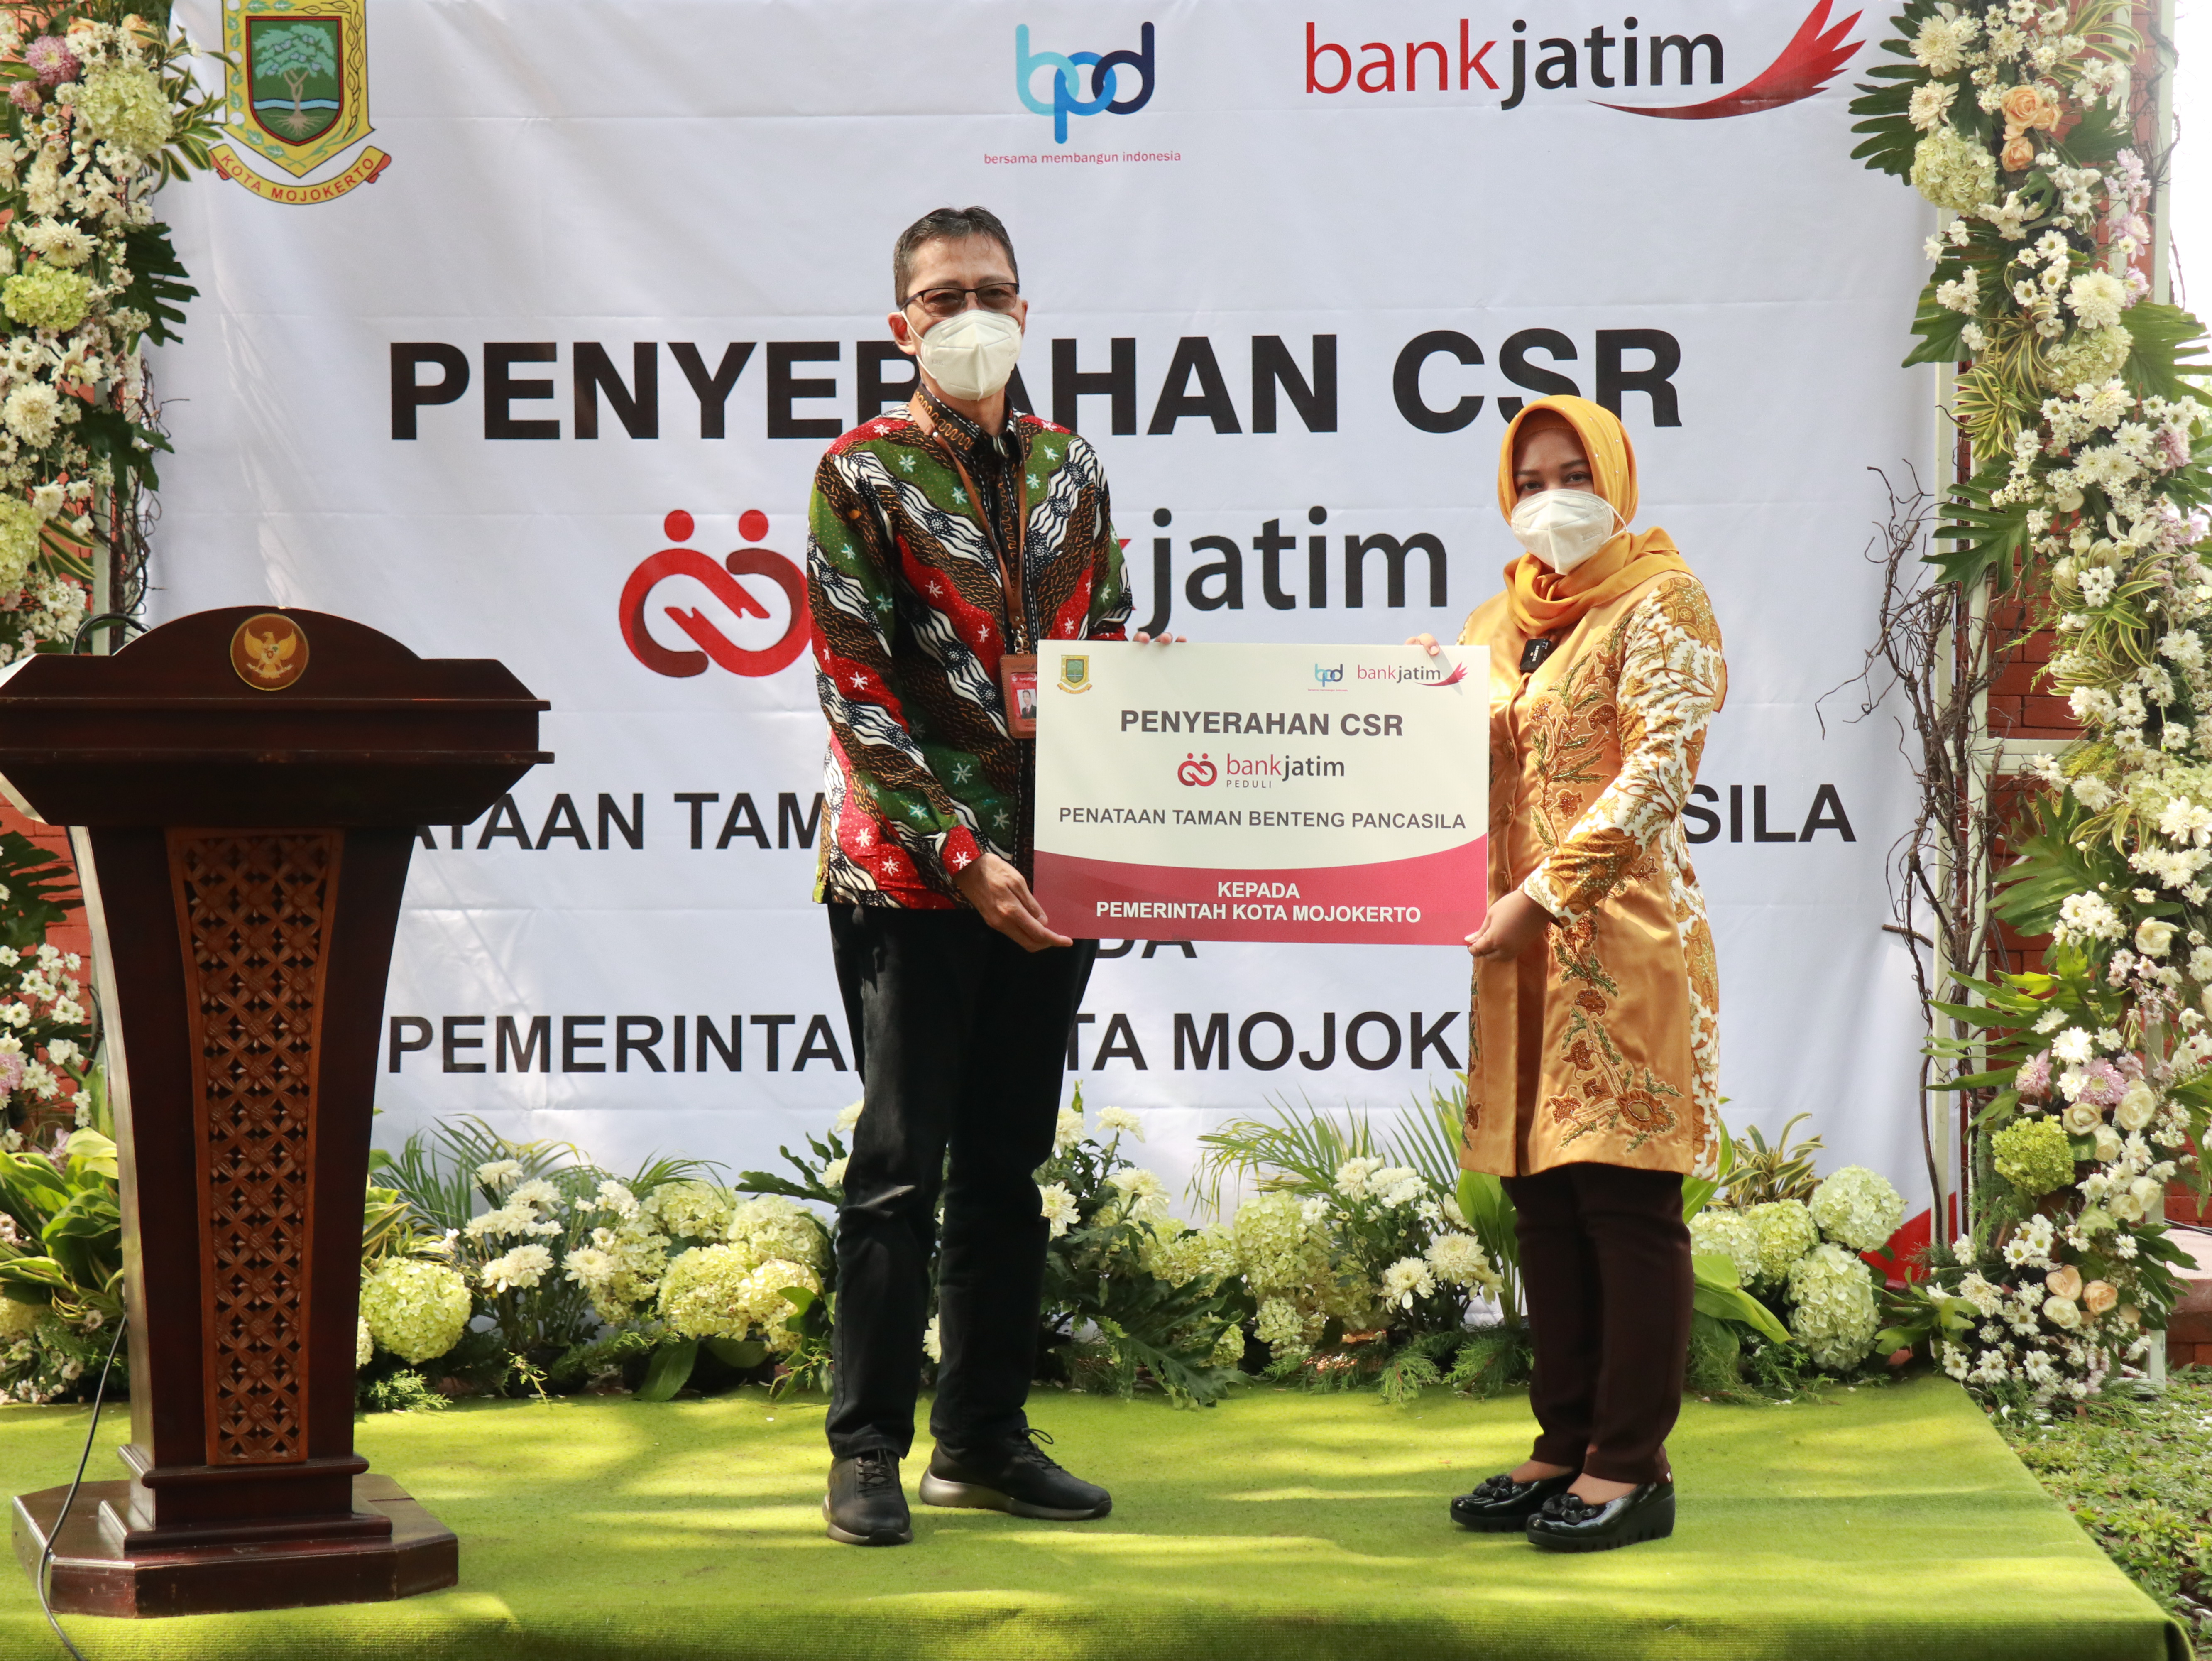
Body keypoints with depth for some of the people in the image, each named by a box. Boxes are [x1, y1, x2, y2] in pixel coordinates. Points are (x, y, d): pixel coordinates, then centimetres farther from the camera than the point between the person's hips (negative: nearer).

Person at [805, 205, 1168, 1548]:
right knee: (902, 1167, -3)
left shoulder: (1071, 468, 12)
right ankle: (868, 1451, 5)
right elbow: (859, 700, -9)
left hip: (1049, 868, 5)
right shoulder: (864, 476, -3)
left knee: (1008, 1163, 11)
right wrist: (963, 860, -16)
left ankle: (986, 1438, 19)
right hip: (909, 874, -5)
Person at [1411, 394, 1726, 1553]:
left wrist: (1541, 894, -19)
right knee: (1543, 1198, 8)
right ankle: (1568, 1445, 15)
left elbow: (1654, 772, -13)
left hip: (1624, 936, -7)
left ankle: (1631, 1466, -3)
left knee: (1624, 1195, -6)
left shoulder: (1659, 602, -2)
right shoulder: (1499, 624, 19)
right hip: (1521, 945, 7)